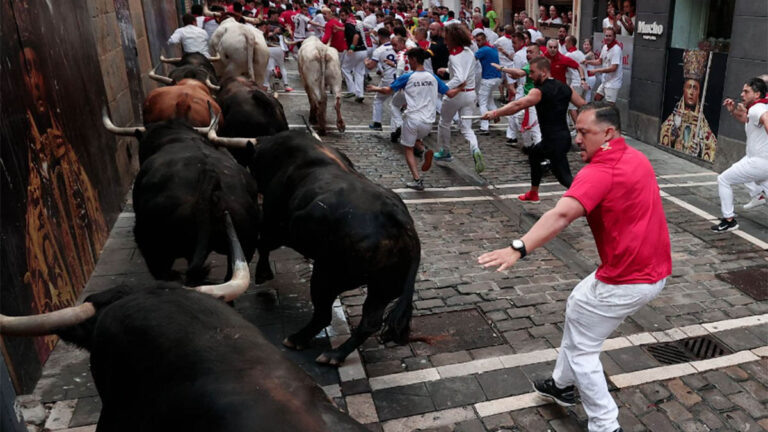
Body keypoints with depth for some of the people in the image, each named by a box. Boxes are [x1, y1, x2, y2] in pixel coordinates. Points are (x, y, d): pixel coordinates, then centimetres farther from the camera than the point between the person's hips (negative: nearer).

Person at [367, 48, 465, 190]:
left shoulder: (407, 77, -4)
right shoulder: (433, 77, 7)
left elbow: (388, 90, 1)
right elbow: (450, 93, 9)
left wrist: (375, 88, 19)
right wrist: (460, 88, 29)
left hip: (412, 119, -4)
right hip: (428, 122, 4)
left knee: (409, 149, 11)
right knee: (415, 139, 31)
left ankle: (417, 180, -4)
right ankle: (425, 150, -4)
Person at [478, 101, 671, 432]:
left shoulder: (600, 172, -23)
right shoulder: (637, 158, 8)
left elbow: (562, 215, -40)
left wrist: (519, 249, -49)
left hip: (628, 280, -10)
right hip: (653, 269, 10)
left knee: (581, 349, 4)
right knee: (577, 305, 26)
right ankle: (562, 383, 40)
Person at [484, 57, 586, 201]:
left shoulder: (540, 91, -15)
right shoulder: (564, 88, 8)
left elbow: (518, 105, -30)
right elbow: (584, 107, 11)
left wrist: (495, 113, -33)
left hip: (554, 141, -9)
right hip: (564, 136, 9)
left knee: (564, 177, -5)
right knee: (534, 154, 29)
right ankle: (533, 194, 42)